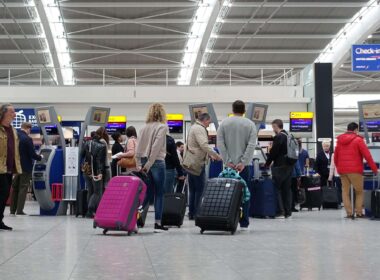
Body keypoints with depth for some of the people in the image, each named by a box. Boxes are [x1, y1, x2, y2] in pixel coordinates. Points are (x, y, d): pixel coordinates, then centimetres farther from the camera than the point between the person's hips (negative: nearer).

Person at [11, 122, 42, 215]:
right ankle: (19, 210, -2)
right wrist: (40, 157, 3)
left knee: (15, 188, 13)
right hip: (25, 167, -6)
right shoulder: (27, 139, -17)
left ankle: (13, 210, 15)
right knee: (23, 188, 0)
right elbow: (32, 154, -16)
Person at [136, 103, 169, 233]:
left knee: (147, 193, 11)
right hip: (157, 162, -5)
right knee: (159, 194, 2)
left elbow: (138, 148, 6)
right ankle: (158, 223, 3)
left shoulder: (144, 127, 10)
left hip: (144, 162, 5)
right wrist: (149, 165, -15)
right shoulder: (162, 127, -6)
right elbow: (156, 147, -15)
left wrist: (139, 165, 8)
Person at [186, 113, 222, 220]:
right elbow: (204, 145, -23)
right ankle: (197, 213, -2)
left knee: (192, 189, 13)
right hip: (198, 163, -10)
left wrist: (210, 155, 19)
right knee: (200, 189, -4)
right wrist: (216, 155, -17)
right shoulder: (200, 129, -12)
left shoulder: (194, 127, 20)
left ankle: (191, 213, 16)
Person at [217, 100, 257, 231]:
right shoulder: (250, 124, 1)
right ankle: (244, 224, 1)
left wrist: (227, 161, -2)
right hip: (244, 165, -1)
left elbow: (220, 143, -1)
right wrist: (243, 163, -11)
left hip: (229, 164, 1)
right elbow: (251, 145, -8)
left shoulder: (224, 123, 5)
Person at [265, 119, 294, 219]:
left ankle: (280, 212, -6)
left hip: (280, 166, -8)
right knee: (287, 188, 10)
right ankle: (288, 212, 11)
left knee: (277, 188, -2)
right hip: (289, 166, 8)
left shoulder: (278, 137, -13)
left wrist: (267, 164, 0)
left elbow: (273, 152, -13)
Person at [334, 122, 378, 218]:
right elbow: (367, 155, -7)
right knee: (359, 191, 7)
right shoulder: (358, 140, -4)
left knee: (345, 191, 8)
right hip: (355, 170, -5)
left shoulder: (340, 141, 13)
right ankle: (359, 212, 4)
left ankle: (349, 213, 2)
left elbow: (335, 157, 16)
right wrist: (374, 169, -2)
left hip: (342, 170, 5)